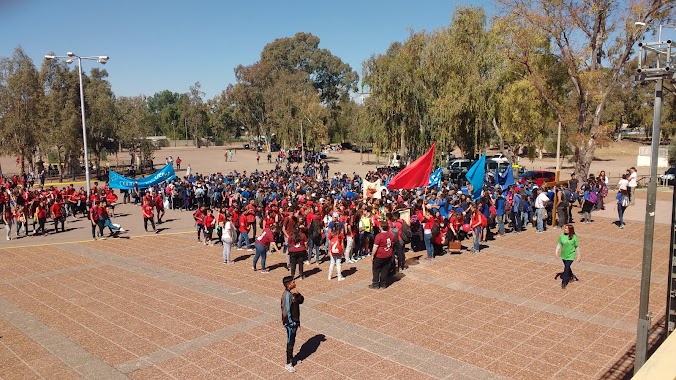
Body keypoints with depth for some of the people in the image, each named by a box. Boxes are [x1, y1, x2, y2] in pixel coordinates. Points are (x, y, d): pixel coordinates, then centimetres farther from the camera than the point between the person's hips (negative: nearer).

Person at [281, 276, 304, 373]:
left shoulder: (293, 292, 1)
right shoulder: (287, 295, -25)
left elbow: (301, 300, 2)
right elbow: (286, 311, -24)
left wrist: (297, 294, -17)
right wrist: (291, 323, -18)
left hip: (295, 320, 8)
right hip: (290, 322, -8)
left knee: (292, 341, 21)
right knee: (290, 342, 3)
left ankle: (291, 358, 37)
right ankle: (288, 364, 14)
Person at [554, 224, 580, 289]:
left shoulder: (574, 237, -13)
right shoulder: (562, 236, -4)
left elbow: (577, 247, -5)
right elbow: (559, 244, 3)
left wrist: (578, 256, -1)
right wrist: (556, 251, -8)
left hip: (570, 256, -5)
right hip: (564, 255, 5)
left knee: (566, 268, -11)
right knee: (567, 267, 21)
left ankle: (564, 283, -5)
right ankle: (571, 276, 48)